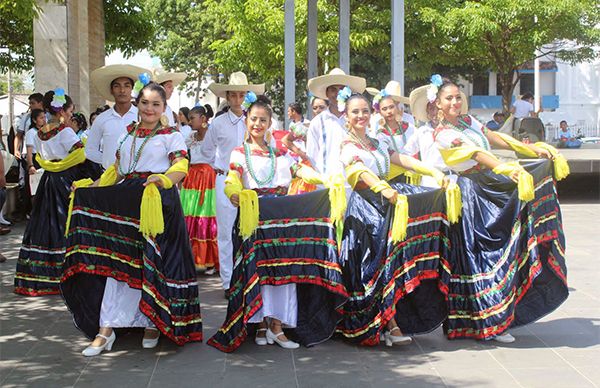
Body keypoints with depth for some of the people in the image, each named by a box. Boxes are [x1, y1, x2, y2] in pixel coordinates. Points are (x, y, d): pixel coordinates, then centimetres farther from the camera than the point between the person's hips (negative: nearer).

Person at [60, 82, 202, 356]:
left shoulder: (171, 135, 4)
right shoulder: (127, 135, 19)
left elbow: (181, 167, -7)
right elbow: (117, 169, 22)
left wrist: (163, 180, -27)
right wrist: (92, 189, 10)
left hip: (158, 202, -4)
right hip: (125, 203, 4)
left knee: (152, 263, -2)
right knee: (117, 261, -2)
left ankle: (153, 324, 15)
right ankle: (105, 330, -2)